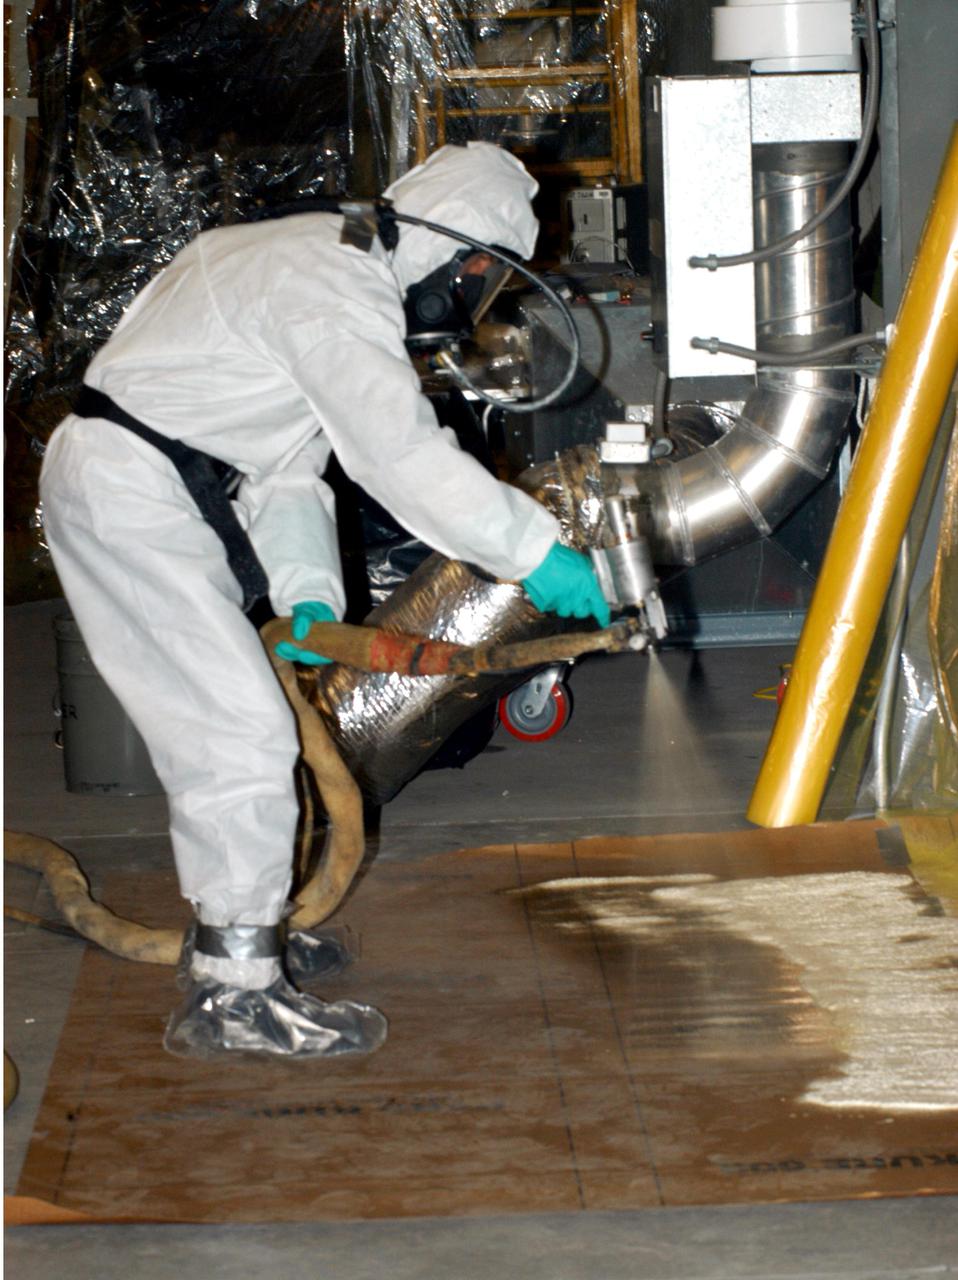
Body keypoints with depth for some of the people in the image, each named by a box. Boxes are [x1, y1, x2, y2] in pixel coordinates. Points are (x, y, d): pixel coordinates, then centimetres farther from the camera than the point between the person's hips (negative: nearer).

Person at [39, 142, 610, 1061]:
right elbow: (402, 451, -24)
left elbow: (287, 464, 16)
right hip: (127, 491, -11)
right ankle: (236, 997, -5)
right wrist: (534, 551, -18)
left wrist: (306, 592, 6)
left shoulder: (315, 257, 19)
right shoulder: (338, 287, -15)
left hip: (108, 479, 11)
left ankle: (231, 935, 29)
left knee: (209, 726, 17)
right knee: (245, 733, -10)